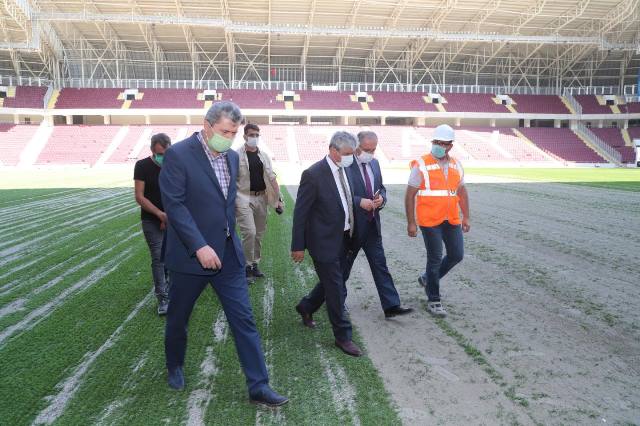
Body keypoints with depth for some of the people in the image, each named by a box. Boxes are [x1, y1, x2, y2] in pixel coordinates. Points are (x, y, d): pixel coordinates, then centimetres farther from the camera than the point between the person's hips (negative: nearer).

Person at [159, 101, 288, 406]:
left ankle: (259, 387, 10)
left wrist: (229, 237, 14)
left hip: (228, 253, 5)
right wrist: (200, 246, -24)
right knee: (178, 318, 16)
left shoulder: (231, 156, 7)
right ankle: (174, 367, 43)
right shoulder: (178, 154, -13)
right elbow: (174, 204, -19)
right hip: (191, 254, -4)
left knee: (244, 320, 2)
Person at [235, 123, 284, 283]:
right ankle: (247, 266, 2)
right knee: (249, 232, -14)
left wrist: (278, 198, 4)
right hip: (244, 198, -5)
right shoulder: (236, 155, -6)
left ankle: (254, 264, 25)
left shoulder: (264, 156, 9)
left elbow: (271, 178, 10)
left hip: (261, 198, 5)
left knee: (259, 234, 11)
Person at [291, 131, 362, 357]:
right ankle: (342, 336, 16)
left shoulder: (343, 171, 4)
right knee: (336, 289, 1)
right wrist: (298, 246, -13)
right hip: (324, 241, -8)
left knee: (331, 283, 22)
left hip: (342, 239, 8)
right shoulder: (313, 174, -19)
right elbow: (300, 212, -15)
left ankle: (306, 307, 46)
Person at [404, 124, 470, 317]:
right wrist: (411, 222, -10)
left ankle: (428, 279, 33)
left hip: (452, 220, 6)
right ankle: (434, 301, 15)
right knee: (435, 258, 0)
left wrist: (466, 217, 13)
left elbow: (462, 192, 17)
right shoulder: (421, 165, -8)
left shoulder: (456, 165, 8)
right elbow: (410, 195, -8)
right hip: (430, 221, -6)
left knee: (456, 255, 9)